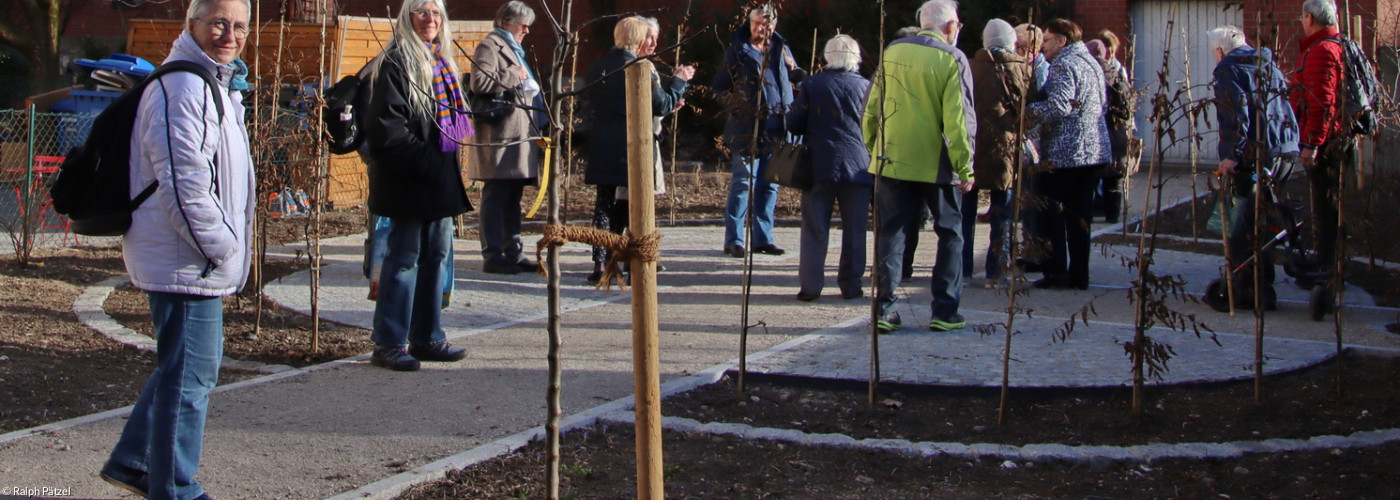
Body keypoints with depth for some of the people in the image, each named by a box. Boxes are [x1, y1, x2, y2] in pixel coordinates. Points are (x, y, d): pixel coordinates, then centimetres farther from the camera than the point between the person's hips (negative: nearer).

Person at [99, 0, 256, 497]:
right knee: (190, 373, -4)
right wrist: (219, 246, -17)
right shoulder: (181, 88, -18)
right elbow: (183, 183, -25)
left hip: (205, 260, 11)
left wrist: (228, 245, 19)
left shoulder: (219, 84, 17)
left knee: (186, 365, 21)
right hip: (186, 262, -11)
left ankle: (131, 460, 32)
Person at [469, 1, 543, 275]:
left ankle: (513, 252, 14)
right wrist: (515, 76, -13)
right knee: (496, 196, -8)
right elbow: (480, 82, -21)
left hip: (519, 134, 10)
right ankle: (493, 255, -7)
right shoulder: (489, 46, -5)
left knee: (513, 198, 10)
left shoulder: (514, 49, 25)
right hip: (500, 136, -10)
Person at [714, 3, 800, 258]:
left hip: (775, 129, 5)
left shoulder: (780, 48, 12)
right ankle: (734, 240, -2)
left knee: (769, 186, 8)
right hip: (746, 129, -5)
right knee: (742, 184, -7)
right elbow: (720, 86, 2)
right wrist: (735, 106, -11)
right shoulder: (737, 50, 1)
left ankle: (763, 238, 15)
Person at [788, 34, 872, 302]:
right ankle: (850, 285, 10)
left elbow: (794, 125, 0)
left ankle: (810, 286, 0)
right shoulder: (866, 86, 0)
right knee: (854, 229, 8)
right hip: (858, 166, 0)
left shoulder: (811, 84, -1)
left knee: (815, 228, 3)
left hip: (820, 166, 0)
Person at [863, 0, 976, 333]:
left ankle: (884, 309, 4)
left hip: (892, 160, 3)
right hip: (936, 165, -3)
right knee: (950, 234, 9)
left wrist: (874, 150, 17)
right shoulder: (952, 59, -9)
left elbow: (871, 110, 7)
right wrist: (965, 168, -9)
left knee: (891, 233, 8)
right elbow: (958, 119, -13)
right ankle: (945, 312, 7)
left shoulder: (891, 53, 4)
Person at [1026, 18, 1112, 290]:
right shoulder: (1092, 63, 18)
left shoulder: (1063, 65, -11)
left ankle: (1056, 271, -3)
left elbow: (1058, 107, -24)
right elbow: (1102, 106, 24)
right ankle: (1079, 275, 10)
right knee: (1079, 214, 10)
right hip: (1095, 149, 9)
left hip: (1065, 152, -9)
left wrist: (1027, 111, -13)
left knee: (1050, 211, 0)